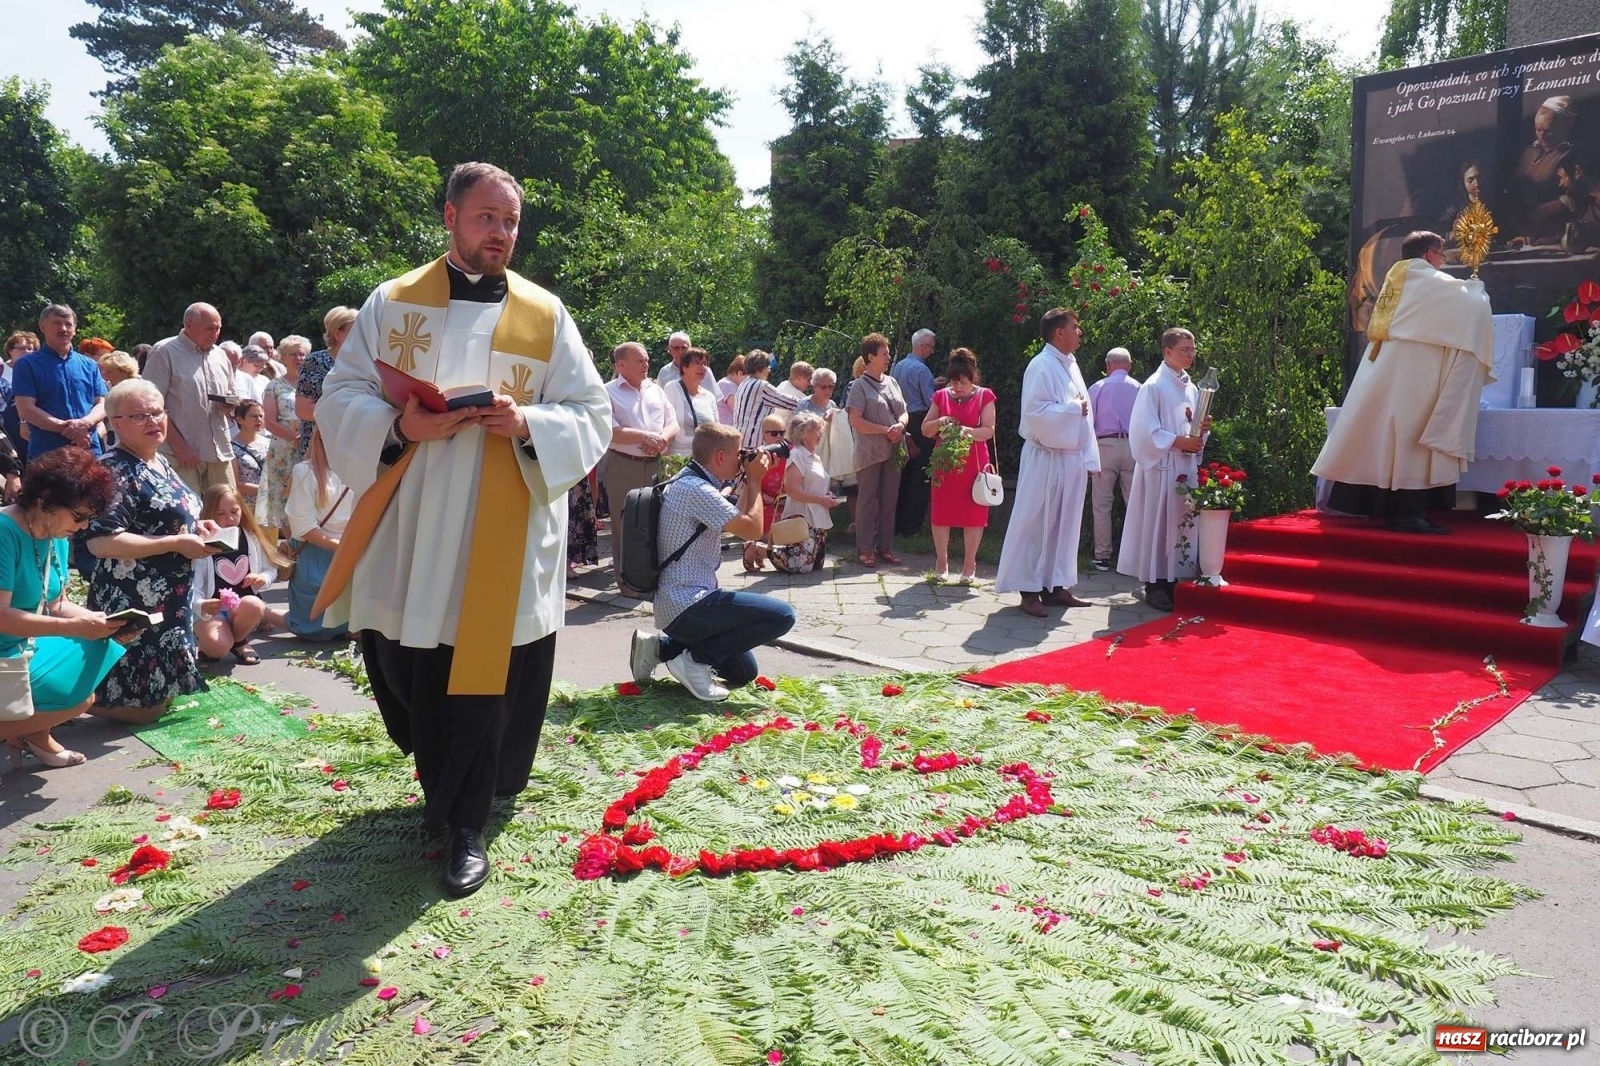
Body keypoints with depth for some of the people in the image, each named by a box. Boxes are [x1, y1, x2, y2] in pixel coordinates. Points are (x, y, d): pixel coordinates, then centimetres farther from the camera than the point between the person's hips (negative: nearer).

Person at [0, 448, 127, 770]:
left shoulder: (57, 537, 3)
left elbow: (55, 604, 8)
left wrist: (99, 621, -10)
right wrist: (75, 627, -28)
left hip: (30, 647, 9)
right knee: (79, 697, -20)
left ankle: (33, 730, 5)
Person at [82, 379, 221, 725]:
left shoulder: (160, 461, 11)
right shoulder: (115, 471, -18)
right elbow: (100, 541, -27)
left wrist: (194, 527, 6)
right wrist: (176, 544, -25)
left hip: (170, 598, 9)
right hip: (134, 602, -9)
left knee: (164, 693, 18)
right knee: (143, 705, -1)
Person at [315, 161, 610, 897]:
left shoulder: (545, 316, 4)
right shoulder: (392, 303, 6)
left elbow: (592, 415, 1)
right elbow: (341, 397, 2)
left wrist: (527, 424, -18)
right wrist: (399, 426, -18)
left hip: (501, 532, -1)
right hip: (408, 528, 2)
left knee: (481, 674, 2)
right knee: (404, 666, 12)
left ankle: (466, 822, 17)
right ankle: (445, 781, 40)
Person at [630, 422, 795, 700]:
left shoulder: (690, 482, 13)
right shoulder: (695, 490, -20)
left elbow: (736, 523, 22)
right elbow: (752, 529, -18)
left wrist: (747, 483, 14)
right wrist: (755, 481, -5)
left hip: (676, 603, 11)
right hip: (688, 606, -11)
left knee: (744, 672, 19)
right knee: (782, 615, -15)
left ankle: (662, 647, 14)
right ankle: (694, 659, -8)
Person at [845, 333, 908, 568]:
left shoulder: (891, 382, 13)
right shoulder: (860, 386, -6)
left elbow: (904, 412, 16)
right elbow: (856, 421, -14)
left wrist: (900, 424, -7)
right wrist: (885, 430, -17)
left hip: (893, 451, 6)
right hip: (869, 452, -6)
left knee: (889, 500, 9)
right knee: (867, 501, 0)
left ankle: (885, 547, 18)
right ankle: (864, 549, 7)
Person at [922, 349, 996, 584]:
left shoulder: (984, 396, 1)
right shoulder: (941, 396, 8)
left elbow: (989, 431, -6)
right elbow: (925, 430, 10)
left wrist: (969, 431, -24)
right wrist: (939, 422, -10)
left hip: (973, 462, -2)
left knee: (973, 513, 0)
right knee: (941, 512, 2)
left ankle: (969, 564, 10)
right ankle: (941, 562, 15)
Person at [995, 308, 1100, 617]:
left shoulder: (1070, 364, 15)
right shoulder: (1041, 366, -11)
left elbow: (1083, 412, 16)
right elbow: (1035, 410, -22)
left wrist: (1090, 457, 11)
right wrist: (1073, 408, -11)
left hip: (1072, 458, 8)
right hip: (1046, 459, -8)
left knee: (1064, 524, 11)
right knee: (1036, 524, -2)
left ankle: (1056, 586, 19)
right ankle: (1028, 590, 4)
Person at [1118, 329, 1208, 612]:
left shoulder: (1191, 388, 15)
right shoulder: (1153, 386, -7)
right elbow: (1146, 431, -12)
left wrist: (1202, 429, 0)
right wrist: (1179, 442, -15)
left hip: (1186, 466, 7)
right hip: (1161, 466, -7)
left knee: (1182, 522, 6)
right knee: (1158, 522, -5)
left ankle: (1174, 581, 13)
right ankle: (1154, 585, 1)